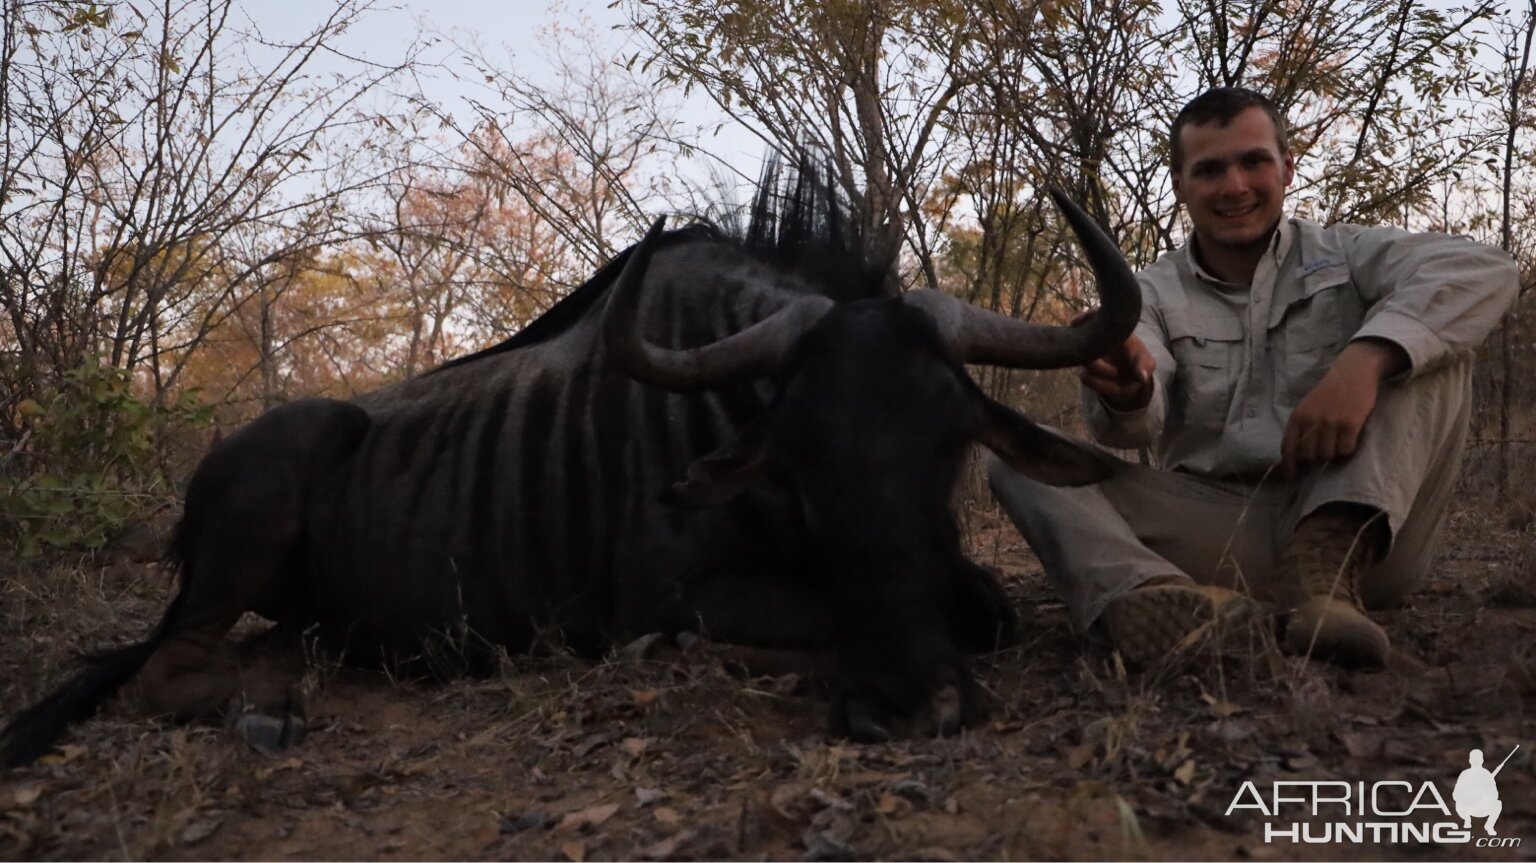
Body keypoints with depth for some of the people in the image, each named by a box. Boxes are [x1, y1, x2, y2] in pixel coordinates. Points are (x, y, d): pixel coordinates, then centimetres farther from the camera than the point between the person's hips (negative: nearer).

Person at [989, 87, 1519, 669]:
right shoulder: (1155, 293, 9)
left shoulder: (1342, 255, 9)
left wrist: (1364, 359, -29)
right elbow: (1140, 426, -10)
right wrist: (1128, 395, -36)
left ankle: (1328, 566, -33)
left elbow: (1486, 269, -11)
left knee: (1429, 340, -14)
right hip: (1219, 531, 0)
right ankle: (1150, 597, -47)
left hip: (1360, 529, 0)